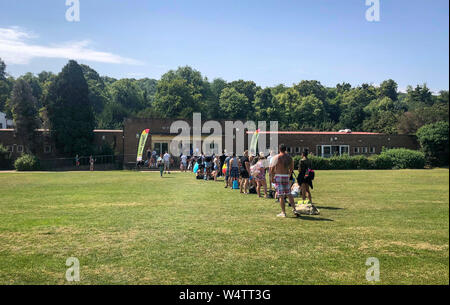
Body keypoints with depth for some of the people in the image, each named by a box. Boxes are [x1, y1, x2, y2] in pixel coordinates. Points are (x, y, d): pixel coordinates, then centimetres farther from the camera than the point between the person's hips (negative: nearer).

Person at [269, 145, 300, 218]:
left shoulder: (276, 157, -7)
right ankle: (294, 209, 12)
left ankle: (283, 212, 3)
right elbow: (291, 168, 16)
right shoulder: (289, 157, 8)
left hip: (278, 176, -4)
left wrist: (272, 177, -5)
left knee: (281, 195, -1)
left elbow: (272, 169, -12)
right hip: (286, 177, 5)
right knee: (289, 194, 15)